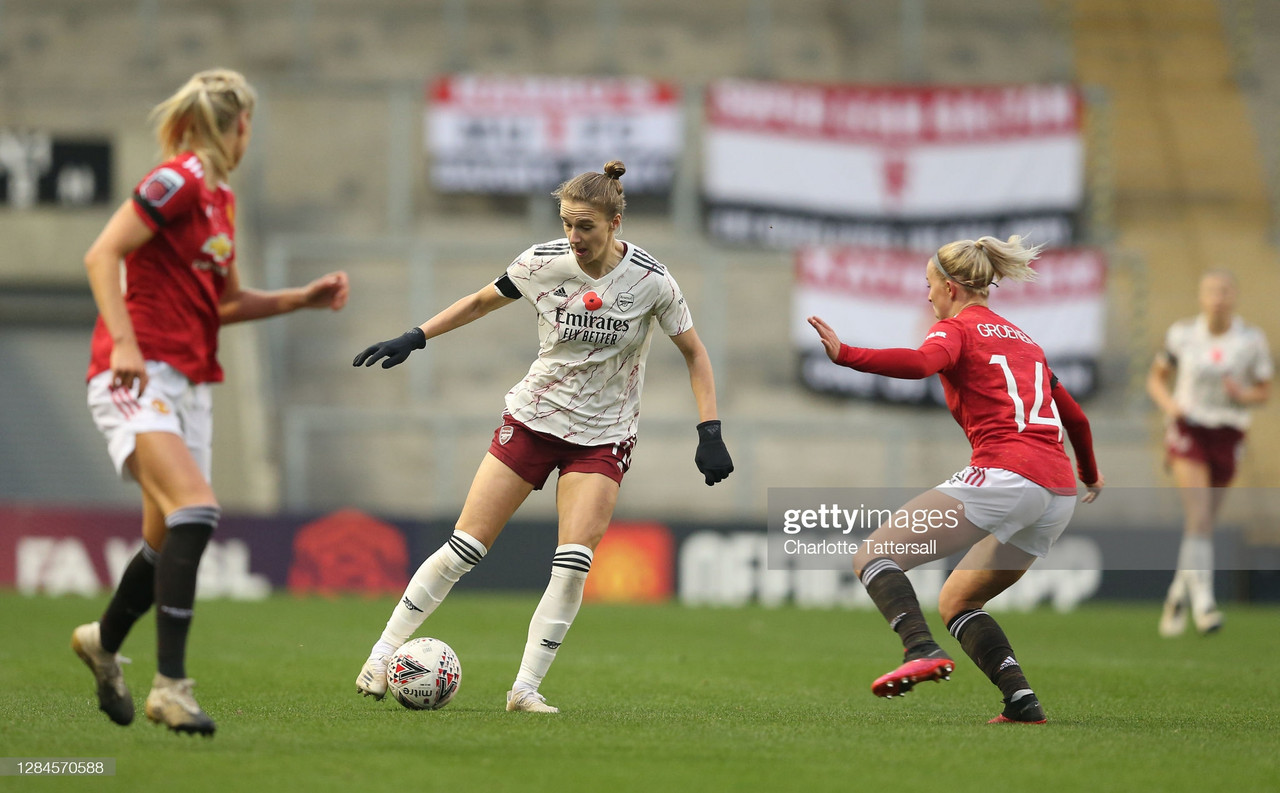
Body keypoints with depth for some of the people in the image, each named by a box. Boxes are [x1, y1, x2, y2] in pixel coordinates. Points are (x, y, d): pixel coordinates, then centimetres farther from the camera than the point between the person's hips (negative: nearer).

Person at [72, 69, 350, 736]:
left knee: (169, 543, 12)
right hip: (138, 378, -9)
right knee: (195, 510, -25)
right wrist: (124, 342, -24)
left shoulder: (219, 199, 18)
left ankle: (103, 641, 39)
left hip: (189, 384, 9)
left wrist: (303, 298, 17)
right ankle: (170, 685, -25)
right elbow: (101, 256, -15)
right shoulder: (177, 181, -10)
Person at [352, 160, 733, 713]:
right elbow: (483, 301, 8)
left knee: (574, 563, -17)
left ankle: (525, 688, -6)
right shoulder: (544, 262, -10)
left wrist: (710, 433, -10)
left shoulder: (650, 281, -14)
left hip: (603, 437, -1)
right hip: (533, 418, 1)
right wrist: (414, 338, 3)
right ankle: (383, 654, 9)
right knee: (465, 548, -4)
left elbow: (694, 354, -2)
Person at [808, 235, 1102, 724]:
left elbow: (921, 363, -19)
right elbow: (1075, 418, 34)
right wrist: (1091, 477, 51)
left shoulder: (957, 329, 6)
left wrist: (845, 355, -27)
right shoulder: (1022, 340, 28)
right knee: (955, 602, 21)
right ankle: (1022, 700, 2)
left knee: (873, 555, -6)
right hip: (1058, 495, 8)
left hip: (1004, 477, -8)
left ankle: (922, 650, -31)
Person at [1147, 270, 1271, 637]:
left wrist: (1242, 395, -16)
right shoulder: (1182, 334, 0)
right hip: (1188, 430, -2)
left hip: (1228, 436, 2)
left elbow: (1264, 391, 6)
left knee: (1204, 523, 7)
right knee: (1200, 516, -19)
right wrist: (1169, 404, -10)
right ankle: (1202, 600, -27)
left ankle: (1178, 595, 29)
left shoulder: (1252, 340, -1)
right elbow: (1156, 378, 11)